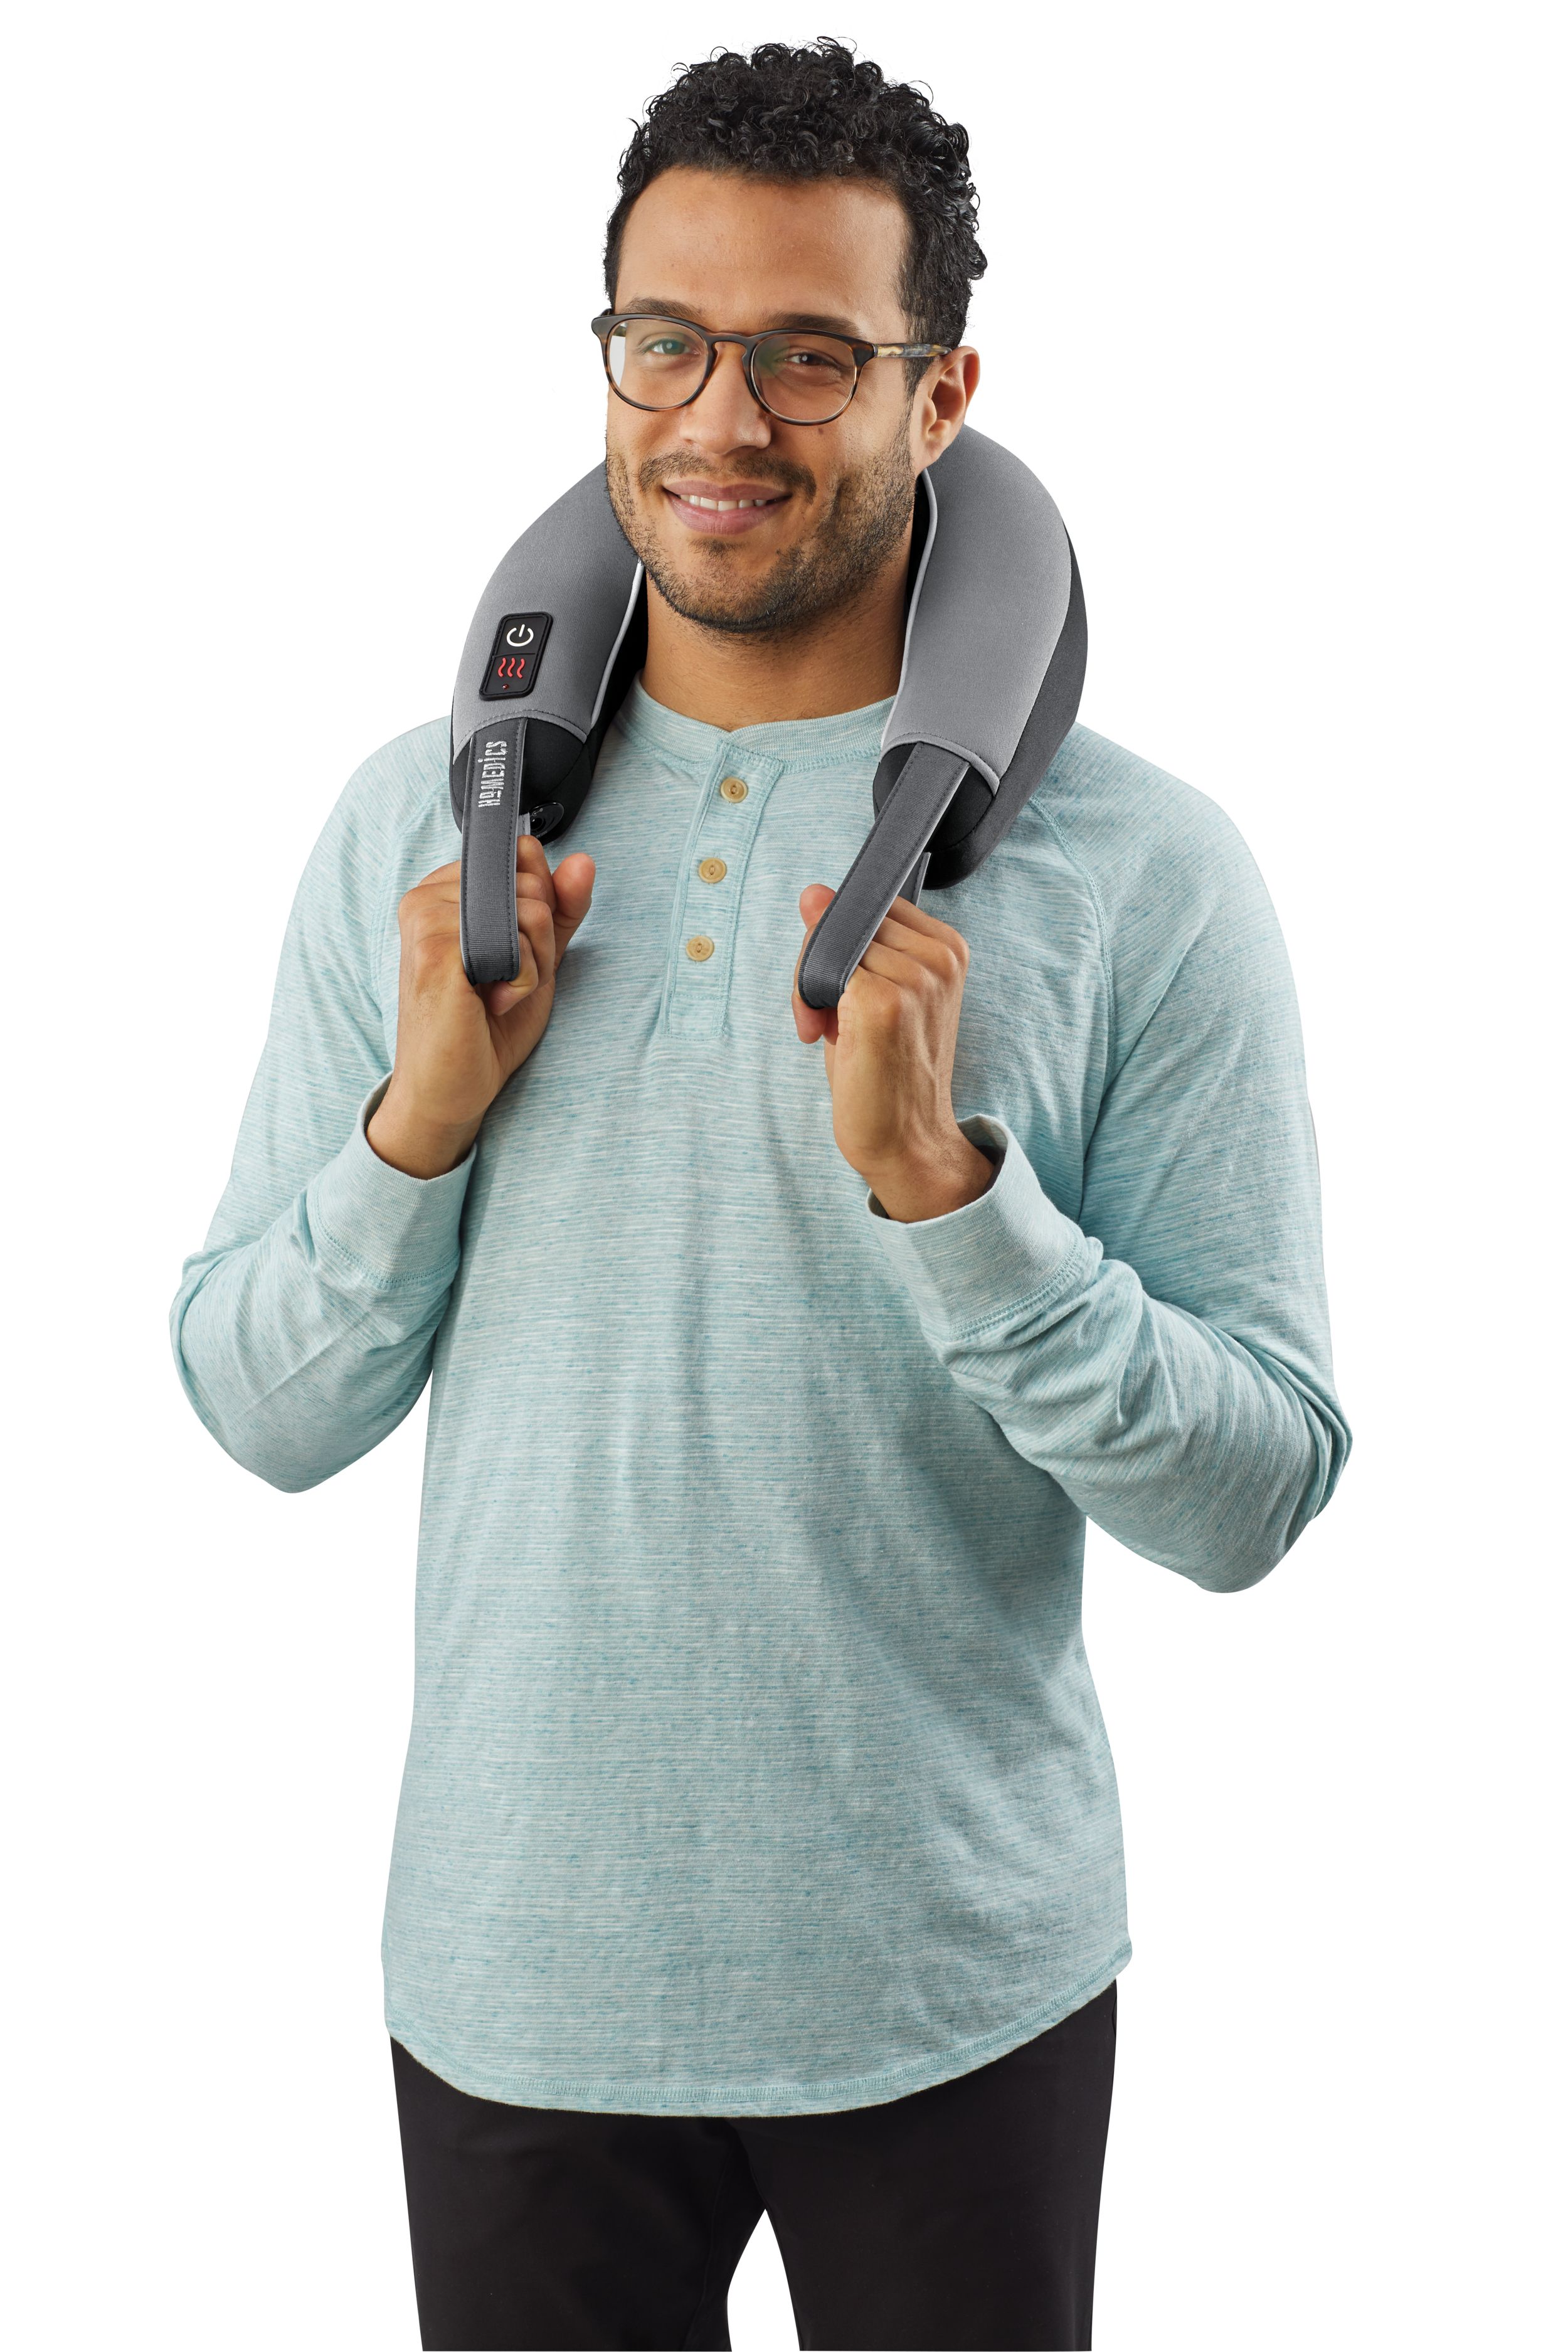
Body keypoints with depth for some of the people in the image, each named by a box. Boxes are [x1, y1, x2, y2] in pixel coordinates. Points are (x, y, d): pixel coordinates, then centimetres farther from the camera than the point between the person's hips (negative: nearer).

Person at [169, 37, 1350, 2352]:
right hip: (515, 1970, 2)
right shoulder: (423, 822, -1)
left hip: (958, 1987, -2)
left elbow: (1257, 1496, -11)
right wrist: (422, 1117, -15)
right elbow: (262, 1416, 1)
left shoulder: (1142, 872, -10)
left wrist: (940, 1178, -23)